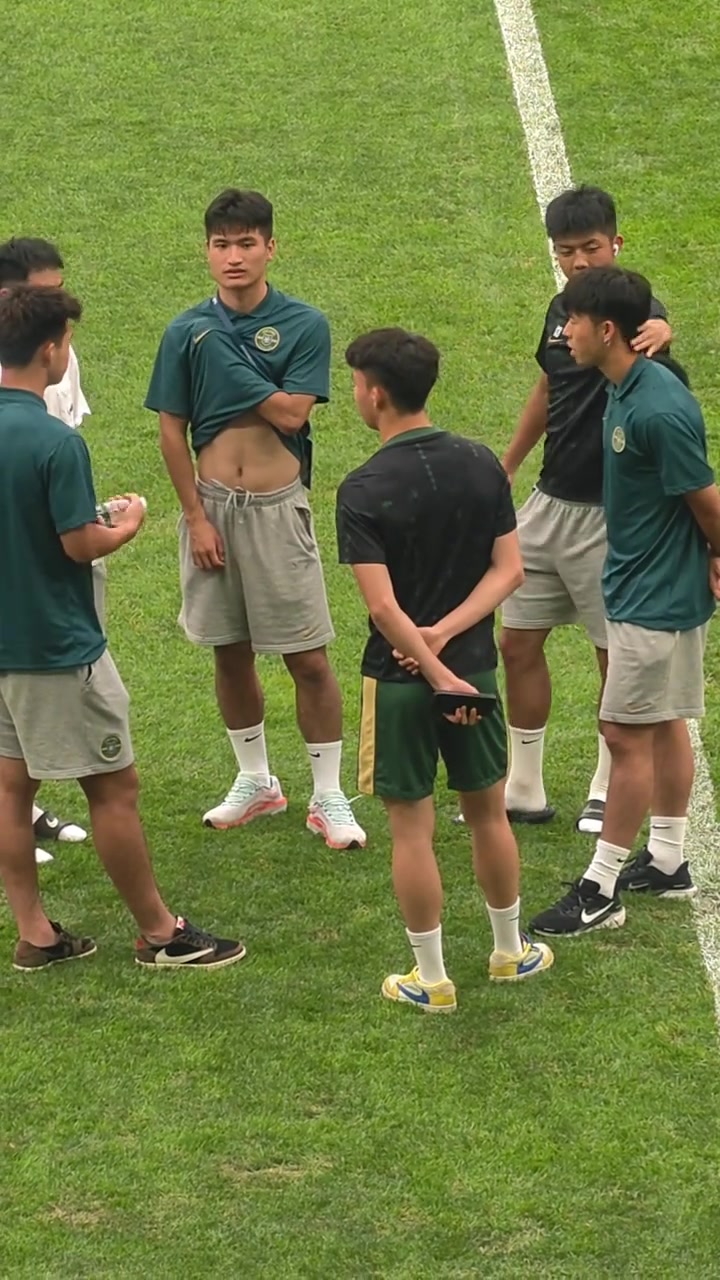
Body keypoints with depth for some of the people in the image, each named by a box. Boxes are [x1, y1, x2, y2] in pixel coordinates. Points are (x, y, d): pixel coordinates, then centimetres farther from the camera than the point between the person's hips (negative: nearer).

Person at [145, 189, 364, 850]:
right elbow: (172, 431, 2)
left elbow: (292, 414, -16)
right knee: (231, 653, 13)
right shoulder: (187, 332, 1)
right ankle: (255, 781, 29)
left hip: (278, 506, -2)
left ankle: (329, 796, 10)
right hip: (212, 505, 3)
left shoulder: (303, 325, -5)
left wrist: (230, 359, -14)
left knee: (309, 659, -1)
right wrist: (196, 516, -4)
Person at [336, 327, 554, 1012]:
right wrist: (448, 632, -11)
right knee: (488, 812, 19)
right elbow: (508, 569, -5)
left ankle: (431, 979, 13)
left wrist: (436, 674, -16)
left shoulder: (364, 491, -17)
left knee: (411, 828, 6)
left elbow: (383, 605, -22)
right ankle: (510, 951, 33)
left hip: (399, 677, -4)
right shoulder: (481, 464, -2)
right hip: (474, 664, 5)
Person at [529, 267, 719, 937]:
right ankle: (666, 861, 29)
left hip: (656, 598, -10)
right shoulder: (626, 390, 4)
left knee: (627, 733, -4)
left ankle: (600, 890, 1)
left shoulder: (658, 411, -26)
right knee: (664, 724, 17)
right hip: (644, 586, 10)